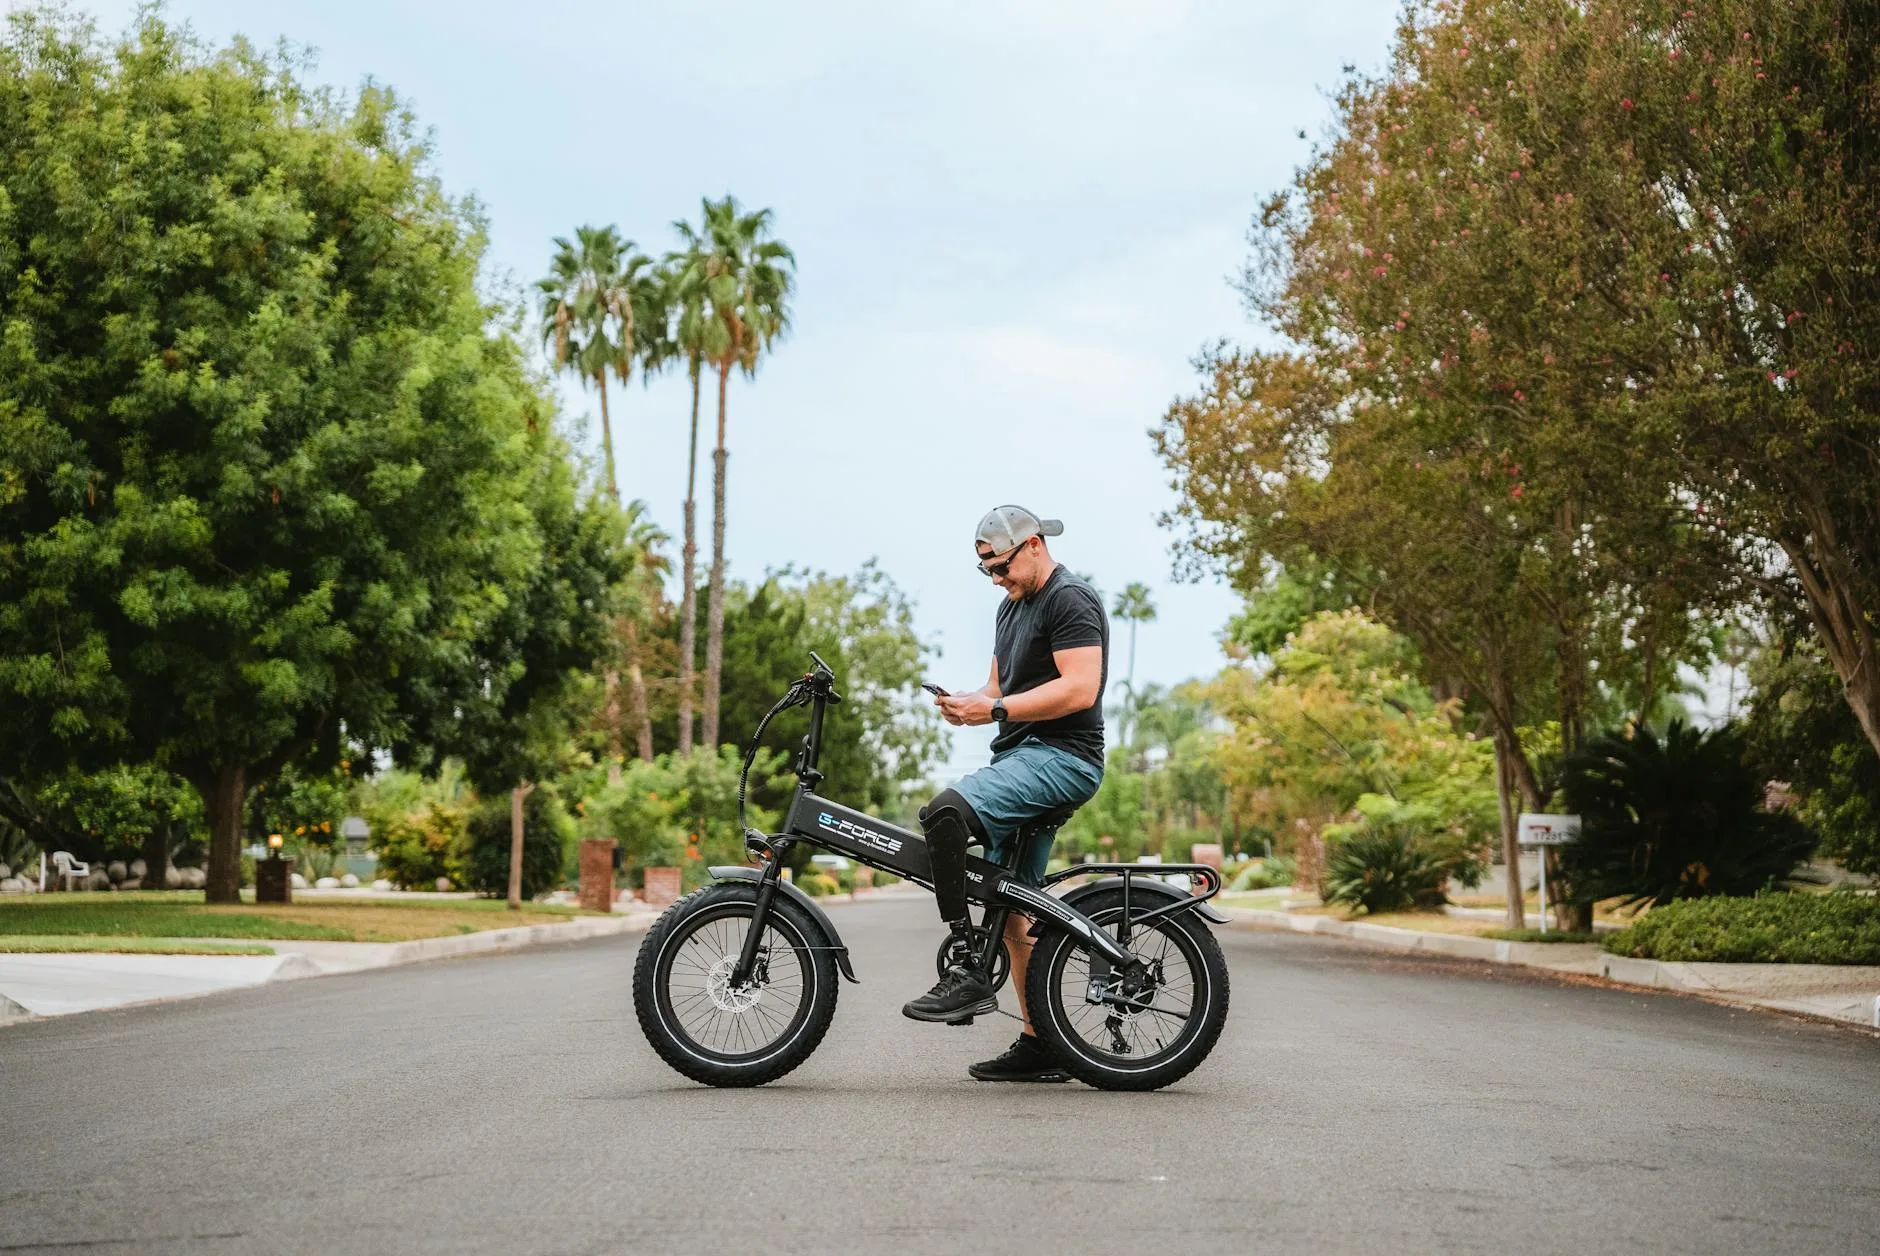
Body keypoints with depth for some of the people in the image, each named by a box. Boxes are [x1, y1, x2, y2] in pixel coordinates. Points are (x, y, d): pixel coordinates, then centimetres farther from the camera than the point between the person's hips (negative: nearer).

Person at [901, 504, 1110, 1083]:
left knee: (944, 812, -31)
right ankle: (1040, 1049, 15)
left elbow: (1079, 689, -20)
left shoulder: (1070, 600, -9)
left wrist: (995, 709, -21)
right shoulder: (1012, 607, 22)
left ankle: (967, 971, -29)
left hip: (1062, 758, -11)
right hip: (1023, 759, 11)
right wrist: (967, 704, 3)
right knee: (1014, 910, 10)